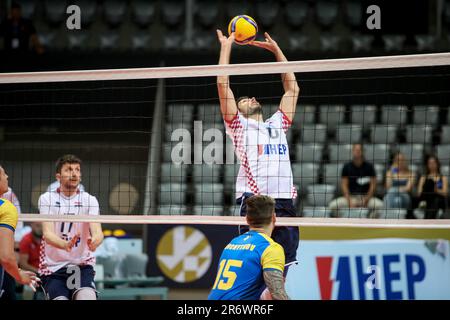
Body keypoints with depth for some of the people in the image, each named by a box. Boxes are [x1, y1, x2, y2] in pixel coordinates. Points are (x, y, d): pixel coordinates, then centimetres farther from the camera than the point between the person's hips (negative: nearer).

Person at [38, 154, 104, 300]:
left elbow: (97, 231, -12)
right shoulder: (47, 199, -1)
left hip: (82, 265, 0)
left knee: (87, 297, -27)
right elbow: (48, 233, -14)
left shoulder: (89, 200, 3)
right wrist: (65, 245, -37)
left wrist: (94, 241, -38)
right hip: (53, 267, 0)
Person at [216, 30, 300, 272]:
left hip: (285, 204, 5)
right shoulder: (239, 125, 13)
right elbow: (222, 84, 7)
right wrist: (226, 47, 14)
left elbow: (292, 89, 32)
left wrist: (276, 49, 33)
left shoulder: (277, 125, 27)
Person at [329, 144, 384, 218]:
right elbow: (344, 185, -1)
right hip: (350, 197, 1)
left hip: (366, 197, -1)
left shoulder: (369, 166, 1)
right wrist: (350, 202, -14)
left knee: (379, 205, -32)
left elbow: (373, 185, -1)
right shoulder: (347, 167, 2)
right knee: (333, 206, -25)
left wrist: (365, 201, -13)